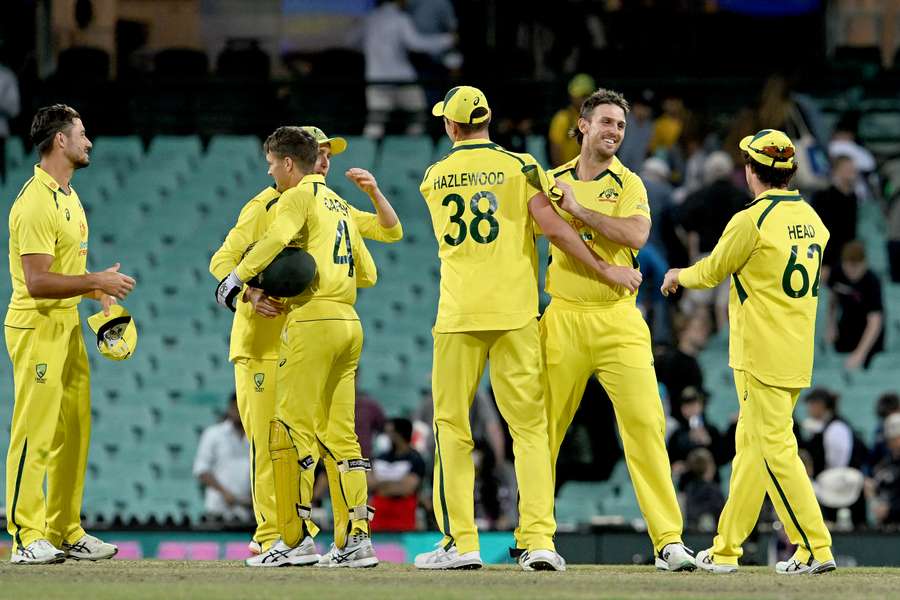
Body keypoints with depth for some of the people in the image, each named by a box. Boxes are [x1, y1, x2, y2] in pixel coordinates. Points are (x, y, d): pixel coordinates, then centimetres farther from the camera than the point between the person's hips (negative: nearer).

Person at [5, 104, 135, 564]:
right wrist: (96, 280, -19)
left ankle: (66, 531, 17)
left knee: (73, 433, 11)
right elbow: (37, 281, -22)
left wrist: (97, 289, 11)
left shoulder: (68, 195, 15)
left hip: (68, 326, 10)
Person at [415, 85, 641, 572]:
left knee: (451, 425, 6)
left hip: (458, 313, 1)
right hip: (513, 312, -1)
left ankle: (460, 543, -1)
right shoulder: (519, 166, 0)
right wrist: (604, 269, -3)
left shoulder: (434, 177, 9)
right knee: (529, 427, 1)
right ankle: (537, 541, -8)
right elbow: (550, 225, -9)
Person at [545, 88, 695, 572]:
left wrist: (578, 209, -12)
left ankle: (668, 539, -11)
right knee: (544, 427, 2)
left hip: (619, 319, -2)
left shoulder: (628, 185, 5)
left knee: (645, 423, -10)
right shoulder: (551, 182, 12)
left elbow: (636, 234, -14)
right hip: (563, 319, 2)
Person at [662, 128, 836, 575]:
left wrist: (679, 276, 21)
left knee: (774, 448, -7)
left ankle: (815, 549, -13)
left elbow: (713, 272, -1)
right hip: (798, 352, 8)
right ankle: (726, 549, 19)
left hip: (762, 354, -8)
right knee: (751, 443, 14)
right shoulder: (811, 219, 8)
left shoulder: (751, 222, -13)